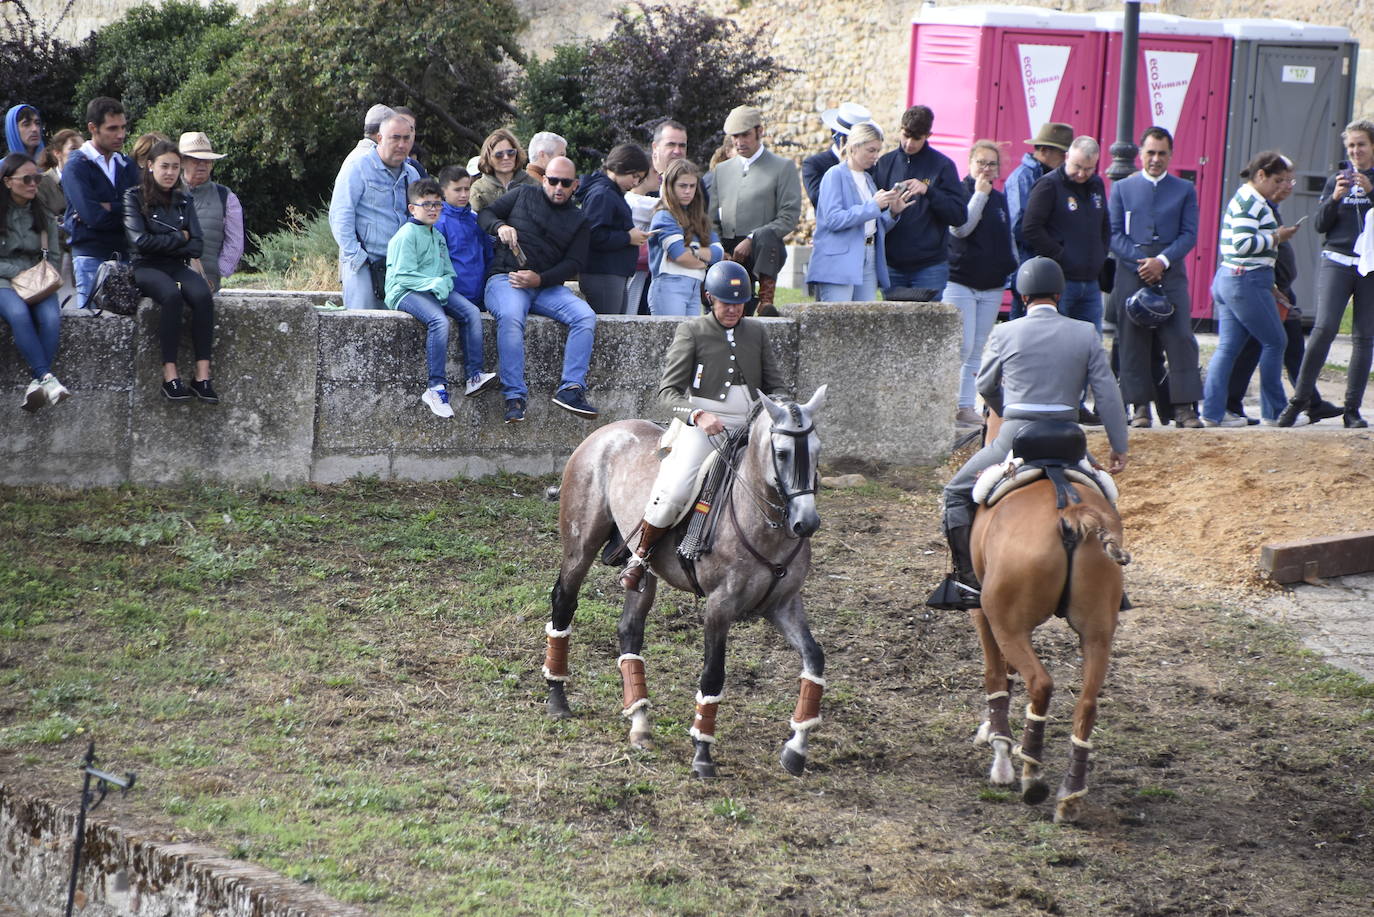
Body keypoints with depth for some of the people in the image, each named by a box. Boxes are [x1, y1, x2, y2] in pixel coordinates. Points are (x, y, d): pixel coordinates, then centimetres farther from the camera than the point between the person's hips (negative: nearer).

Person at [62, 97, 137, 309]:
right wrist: (122, 210, -2)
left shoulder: (127, 166, 16)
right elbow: (93, 216, -15)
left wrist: (107, 209, -8)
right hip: (92, 257, -5)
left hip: (125, 256, 5)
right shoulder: (77, 167, -3)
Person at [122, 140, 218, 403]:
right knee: (172, 295, -36)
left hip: (177, 266, 4)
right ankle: (170, 375, -37)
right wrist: (179, 238, -2)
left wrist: (162, 244, -7)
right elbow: (141, 241, -10)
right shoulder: (134, 197, 2)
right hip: (145, 266, -4)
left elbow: (196, 246, 5)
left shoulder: (184, 201, 16)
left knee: (203, 295, -29)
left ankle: (202, 375, -34)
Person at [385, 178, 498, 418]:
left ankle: (474, 376, -16)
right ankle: (436, 388, -32)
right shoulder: (406, 235, -7)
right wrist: (433, 283, -19)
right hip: (405, 292, -8)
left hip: (435, 289, 8)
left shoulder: (438, 237, 20)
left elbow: (448, 272, 20)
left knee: (471, 313, -12)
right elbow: (403, 275, -14)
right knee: (439, 320, -33)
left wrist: (444, 283, -2)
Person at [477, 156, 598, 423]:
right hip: (505, 279, -3)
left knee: (586, 317, -24)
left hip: (547, 286, 3)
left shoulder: (578, 221, 16)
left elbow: (573, 263, 6)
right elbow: (485, 213, 15)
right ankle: (515, 396, -36)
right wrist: (500, 227, -10)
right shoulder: (524, 195, 15)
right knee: (510, 316, -36)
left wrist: (539, 279, -11)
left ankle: (571, 388, -26)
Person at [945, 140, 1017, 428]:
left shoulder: (999, 199, 15)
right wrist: (980, 195, -18)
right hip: (960, 282, -6)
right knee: (961, 347, -14)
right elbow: (960, 228, -20)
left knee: (977, 351, 5)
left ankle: (965, 407, 7)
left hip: (992, 285, 6)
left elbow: (1009, 239, 23)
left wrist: (1014, 269, 17)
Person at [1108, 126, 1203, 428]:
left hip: (1171, 276, 0)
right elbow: (1114, 233, 4)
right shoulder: (1122, 188, 11)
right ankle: (1140, 406, 5)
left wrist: (1162, 261, -12)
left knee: (1181, 340, -8)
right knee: (1133, 343, 0)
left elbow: (1189, 234, 3)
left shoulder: (1185, 190, 11)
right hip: (1131, 276, 0)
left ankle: (1184, 407, -7)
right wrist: (1140, 262, -10)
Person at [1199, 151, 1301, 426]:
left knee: (1227, 347, 5)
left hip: (1227, 278, 10)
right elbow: (1244, 243, -22)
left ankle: (1211, 413, 0)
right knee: (1274, 342, 1)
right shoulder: (1251, 202, -14)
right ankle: (1273, 412, 6)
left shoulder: (1244, 199, 18)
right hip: (1247, 281, -10)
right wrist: (1277, 237, -12)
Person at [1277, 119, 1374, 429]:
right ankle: (1300, 397, -10)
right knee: (1324, 327, -16)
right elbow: (1320, 224, 7)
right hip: (1336, 261, 0)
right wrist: (1335, 198, -9)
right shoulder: (1337, 180, 11)